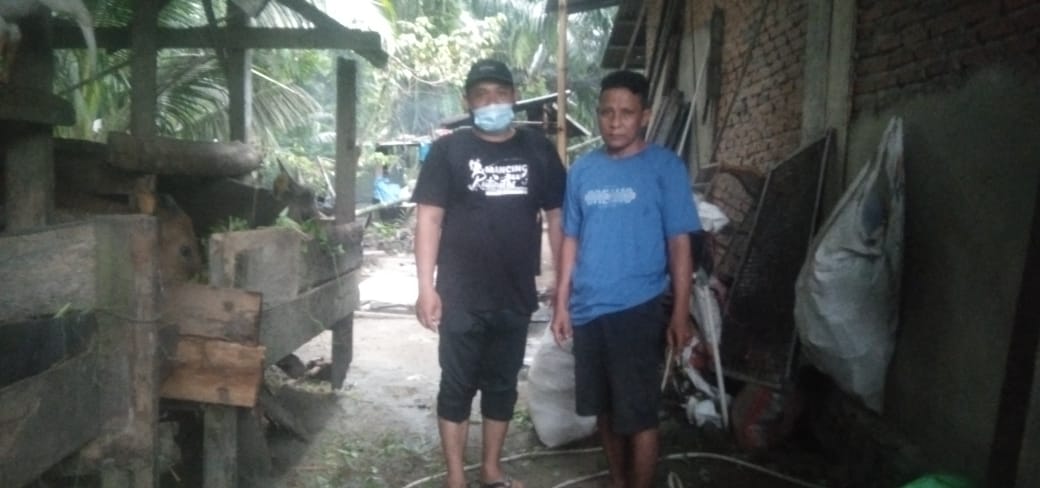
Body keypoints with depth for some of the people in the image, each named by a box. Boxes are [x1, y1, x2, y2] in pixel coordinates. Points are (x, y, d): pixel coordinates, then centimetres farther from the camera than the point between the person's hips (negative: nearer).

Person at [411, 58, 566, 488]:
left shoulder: (538, 150, 4)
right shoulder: (448, 150, -3)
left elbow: (556, 217, 8)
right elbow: (429, 218, -6)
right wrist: (426, 286, -13)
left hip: (516, 296, 3)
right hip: (461, 297, -2)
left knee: (502, 385, 14)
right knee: (457, 386, 7)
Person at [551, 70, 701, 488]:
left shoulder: (665, 167, -6)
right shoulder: (582, 170, 6)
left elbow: (679, 243, -7)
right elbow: (571, 240, 10)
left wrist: (681, 312, -11)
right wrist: (561, 303, 8)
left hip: (637, 311, -5)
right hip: (588, 311, 5)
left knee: (638, 416, 2)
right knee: (605, 410, 17)